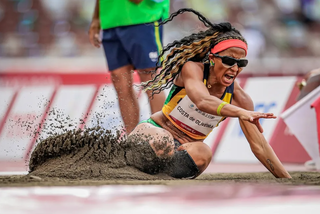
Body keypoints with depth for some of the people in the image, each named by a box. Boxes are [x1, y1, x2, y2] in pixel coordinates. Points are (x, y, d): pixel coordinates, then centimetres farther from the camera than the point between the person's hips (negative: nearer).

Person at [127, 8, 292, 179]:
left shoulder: (239, 98, -9)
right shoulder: (192, 69, -19)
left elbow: (259, 146, -4)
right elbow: (203, 101, -41)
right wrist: (241, 113, -57)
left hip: (186, 147, 3)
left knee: (202, 154, -34)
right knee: (161, 140, -41)